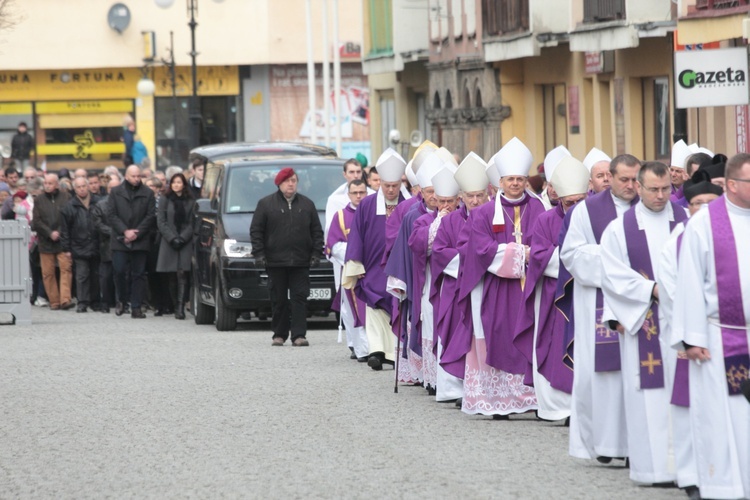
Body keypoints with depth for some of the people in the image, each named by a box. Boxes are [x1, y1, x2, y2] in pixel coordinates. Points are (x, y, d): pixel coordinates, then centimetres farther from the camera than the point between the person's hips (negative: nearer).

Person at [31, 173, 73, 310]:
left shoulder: (66, 197, 4)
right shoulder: (40, 200, 8)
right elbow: (36, 221, 3)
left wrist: (60, 232, -8)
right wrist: (50, 233, -8)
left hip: (63, 241, -2)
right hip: (46, 241, 2)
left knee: (66, 268, -12)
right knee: (47, 273, 0)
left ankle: (65, 299, -15)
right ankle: (54, 301, 5)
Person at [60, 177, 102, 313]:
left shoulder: (98, 202, 4)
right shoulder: (70, 207, 1)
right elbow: (65, 230, 3)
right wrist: (66, 249, 0)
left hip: (96, 247, 2)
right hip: (79, 248, -2)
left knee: (96, 275, 10)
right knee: (82, 276, -6)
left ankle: (96, 302, 20)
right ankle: (82, 302, -4)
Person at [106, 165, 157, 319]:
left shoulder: (147, 194, 6)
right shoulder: (116, 192, 6)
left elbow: (151, 216, 2)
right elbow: (111, 215, 1)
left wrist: (136, 232, -8)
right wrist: (125, 231, -9)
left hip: (140, 241, 0)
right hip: (120, 240, 0)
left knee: (138, 274, 0)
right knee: (119, 271, -4)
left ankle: (136, 307, 2)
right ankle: (121, 300, 16)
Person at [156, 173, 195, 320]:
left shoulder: (190, 201, 7)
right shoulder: (164, 200, 8)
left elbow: (192, 223, 4)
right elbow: (161, 222, 3)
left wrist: (182, 238, -9)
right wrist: (172, 238, -9)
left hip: (185, 243, -1)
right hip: (169, 242, 1)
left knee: (182, 274, -13)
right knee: (172, 277, 3)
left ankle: (180, 308, -20)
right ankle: (176, 307, 11)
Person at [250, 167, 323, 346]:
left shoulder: (307, 204, 12)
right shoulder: (266, 204, 5)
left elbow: (317, 231, 13)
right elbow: (256, 231, 4)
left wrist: (316, 253, 2)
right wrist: (259, 254, -5)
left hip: (301, 262, 1)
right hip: (275, 262, -1)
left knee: (300, 298, -5)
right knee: (279, 300, 3)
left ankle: (299, 334, -7)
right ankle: (279, 334, 10)